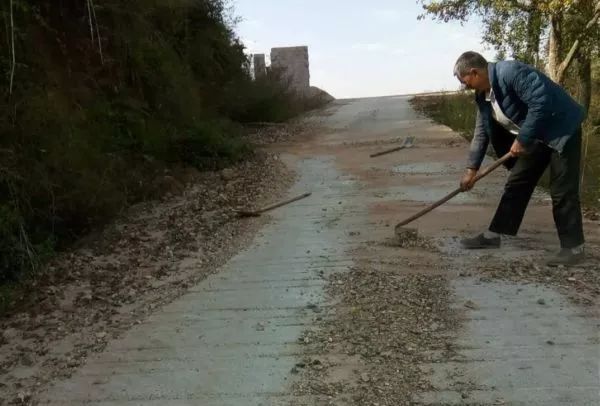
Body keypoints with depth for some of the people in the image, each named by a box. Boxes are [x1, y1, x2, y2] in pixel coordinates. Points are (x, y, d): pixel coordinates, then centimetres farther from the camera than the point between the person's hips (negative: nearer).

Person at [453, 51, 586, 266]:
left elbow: (541, 102, -31)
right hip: (534, 136, 9)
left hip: (562, 129, -9)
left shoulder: (511, 72, -25)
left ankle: (573, 247, 4)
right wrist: (471, 169, 9)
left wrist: (522, 139, -25)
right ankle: (493, 235, 16)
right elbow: (481, 133, 9)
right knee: (516, 184, 9)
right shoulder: (483, 95, 3)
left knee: (562, 191, -7)